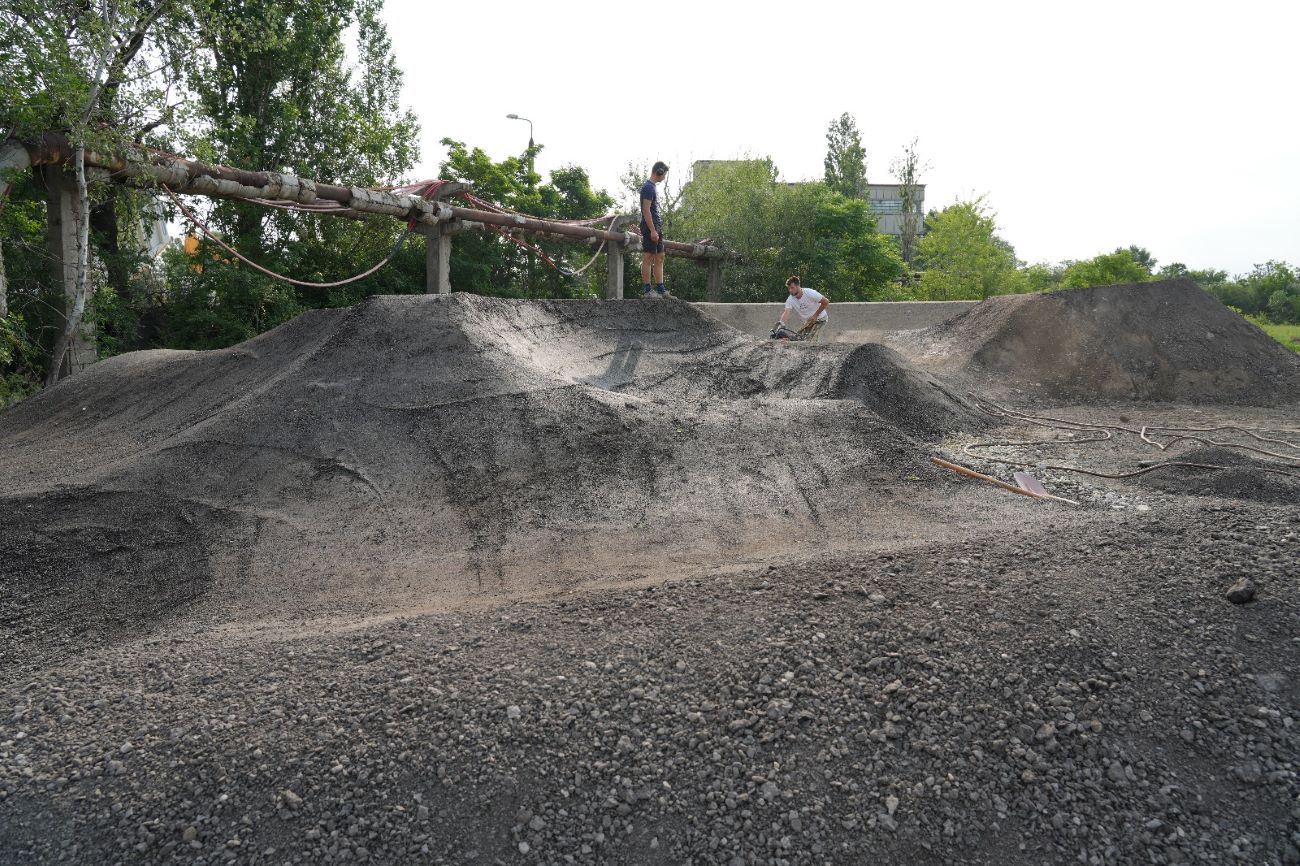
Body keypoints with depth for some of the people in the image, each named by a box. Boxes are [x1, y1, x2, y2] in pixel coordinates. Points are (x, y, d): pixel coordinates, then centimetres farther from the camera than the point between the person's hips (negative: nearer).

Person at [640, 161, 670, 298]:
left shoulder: (654, 187, 19)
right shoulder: (648, 187, -12)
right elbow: (646, 210, -18)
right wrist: (652, 230, -22)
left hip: (657, 228, 10)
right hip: (650, 228, -10)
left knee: (659, 258, 10)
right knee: (648, 258, -7)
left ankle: (660, 288, 13)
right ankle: (646, 290, -5)